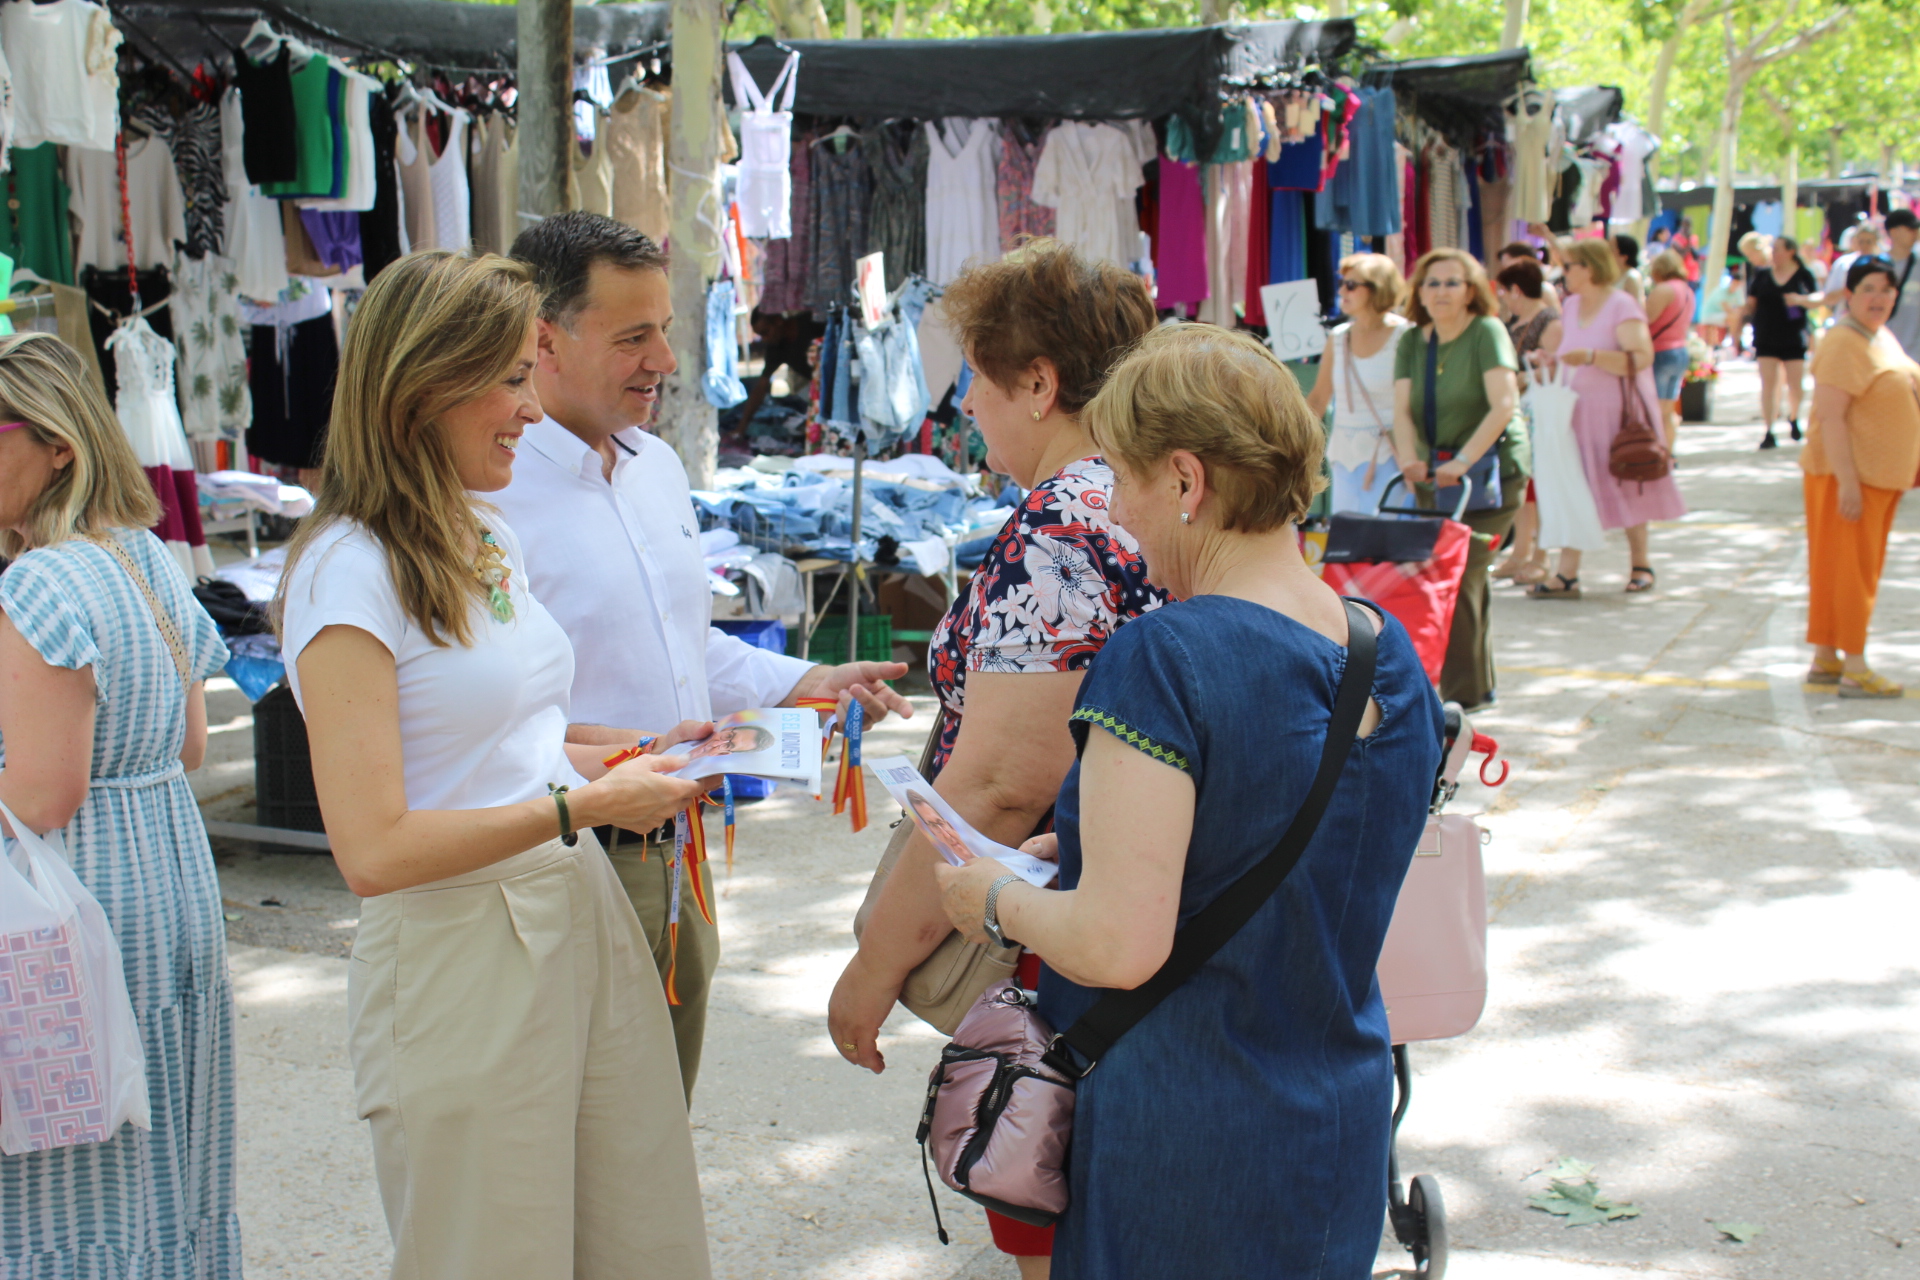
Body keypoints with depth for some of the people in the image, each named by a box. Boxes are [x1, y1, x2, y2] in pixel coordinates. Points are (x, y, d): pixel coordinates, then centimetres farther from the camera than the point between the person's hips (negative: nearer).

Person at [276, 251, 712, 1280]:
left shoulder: (488, 542, 13)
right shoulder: (349, 574, -14)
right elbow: (373, 851, -20)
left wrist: (627, 760, 7)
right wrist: (584, 806, -15)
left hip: (584, 918, 8)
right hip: (458, 953, -8)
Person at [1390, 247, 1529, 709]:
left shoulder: (1487, 333, -11)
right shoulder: (1412, 341, 6)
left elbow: (1504, 405, -23)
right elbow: (1403, 409, -5)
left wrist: (1463, 460, -31)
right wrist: (1410, 458, -24)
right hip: (1439, 475, 6)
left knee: (1460, 573, -13)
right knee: (1466, 578, 10)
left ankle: (1465, 691, -6)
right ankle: (1479, 684, 22)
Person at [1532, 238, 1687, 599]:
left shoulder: (1621, 306, -12)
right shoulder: (1571, 307, 9)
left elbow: (1642, 357, -24)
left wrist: (1591, 356, -32)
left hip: (1619, 413, -6)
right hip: (1580, 414, 6)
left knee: (1627, 490, 6)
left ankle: (1640, 565, 21)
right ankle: (1566, 575, -4)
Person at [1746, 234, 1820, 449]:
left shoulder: (1803, 275, 2)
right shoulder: (1762, 275, 7)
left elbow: (1818, 298, -1)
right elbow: (1751, 303, 10)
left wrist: (1801, 299, -19)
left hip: (1794, 339, -1)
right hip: (1767, 339, 1)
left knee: (1795, 384, 4)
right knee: (1768, 384, -7)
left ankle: (1793, 419, 33)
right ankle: (1769, 432, -6)